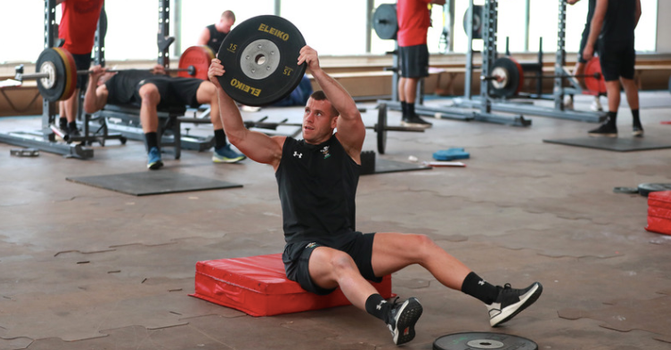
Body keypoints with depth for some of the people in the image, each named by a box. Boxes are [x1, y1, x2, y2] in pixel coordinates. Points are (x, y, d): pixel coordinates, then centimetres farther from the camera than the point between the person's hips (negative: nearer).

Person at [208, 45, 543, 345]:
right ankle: (391, 316, -69)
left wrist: (318, 72, -23)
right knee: (339, 261, -40)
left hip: (348, 240, 3)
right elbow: (237, 134, -2)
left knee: (420, 244, -15)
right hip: (305, 249, -3)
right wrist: (221, 88, -14)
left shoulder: (345, 146, 10)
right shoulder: (283, 150, 10)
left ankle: (496, 299, -22)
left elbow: (352, 113, -12)